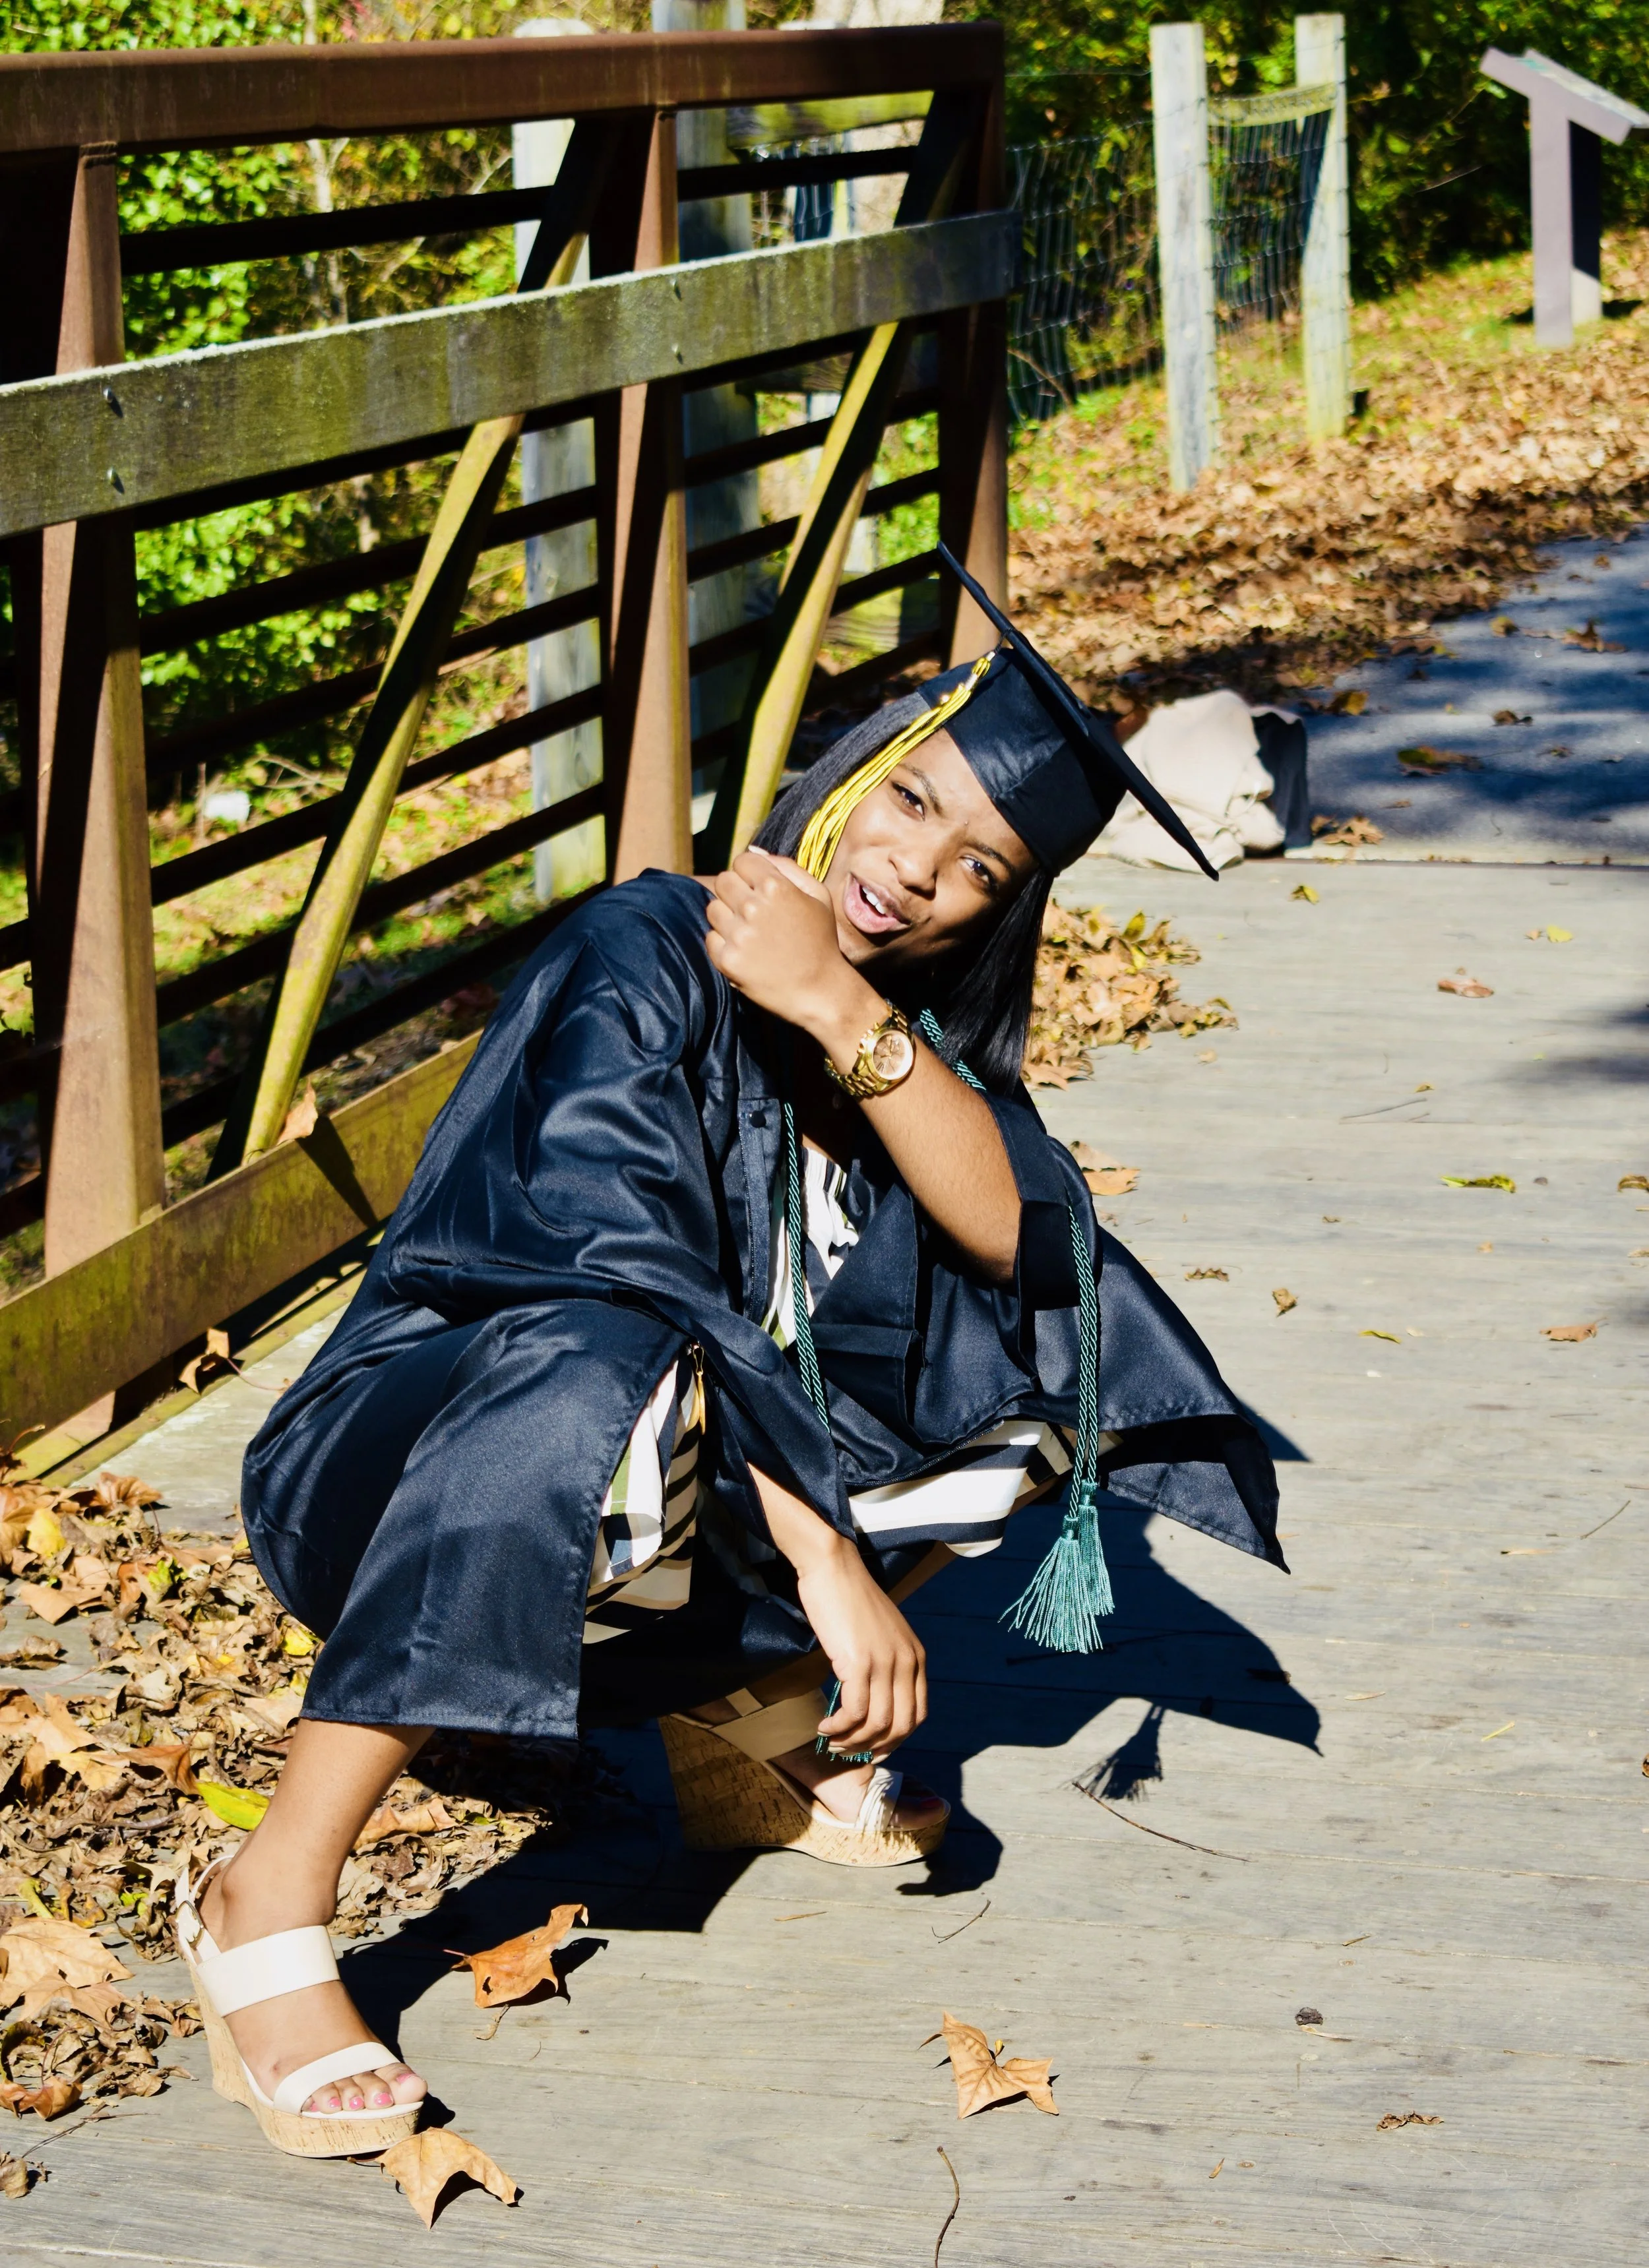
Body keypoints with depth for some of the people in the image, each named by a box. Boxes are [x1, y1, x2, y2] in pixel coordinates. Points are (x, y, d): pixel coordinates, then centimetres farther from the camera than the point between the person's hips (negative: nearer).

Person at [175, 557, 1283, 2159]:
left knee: (1060, 1326, 1)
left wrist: (846, 1011, -24)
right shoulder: (646, 961, -18)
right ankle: (268, 1903, -33)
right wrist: (828, 1561, -34)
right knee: (613, 1379, -42)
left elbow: (1014, 1237, -12)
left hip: (715, 1473, 7)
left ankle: (745, 1718, 5)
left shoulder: (912, 1019, 4)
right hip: (412, 1453, -7)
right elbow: (631, 1276, -29)